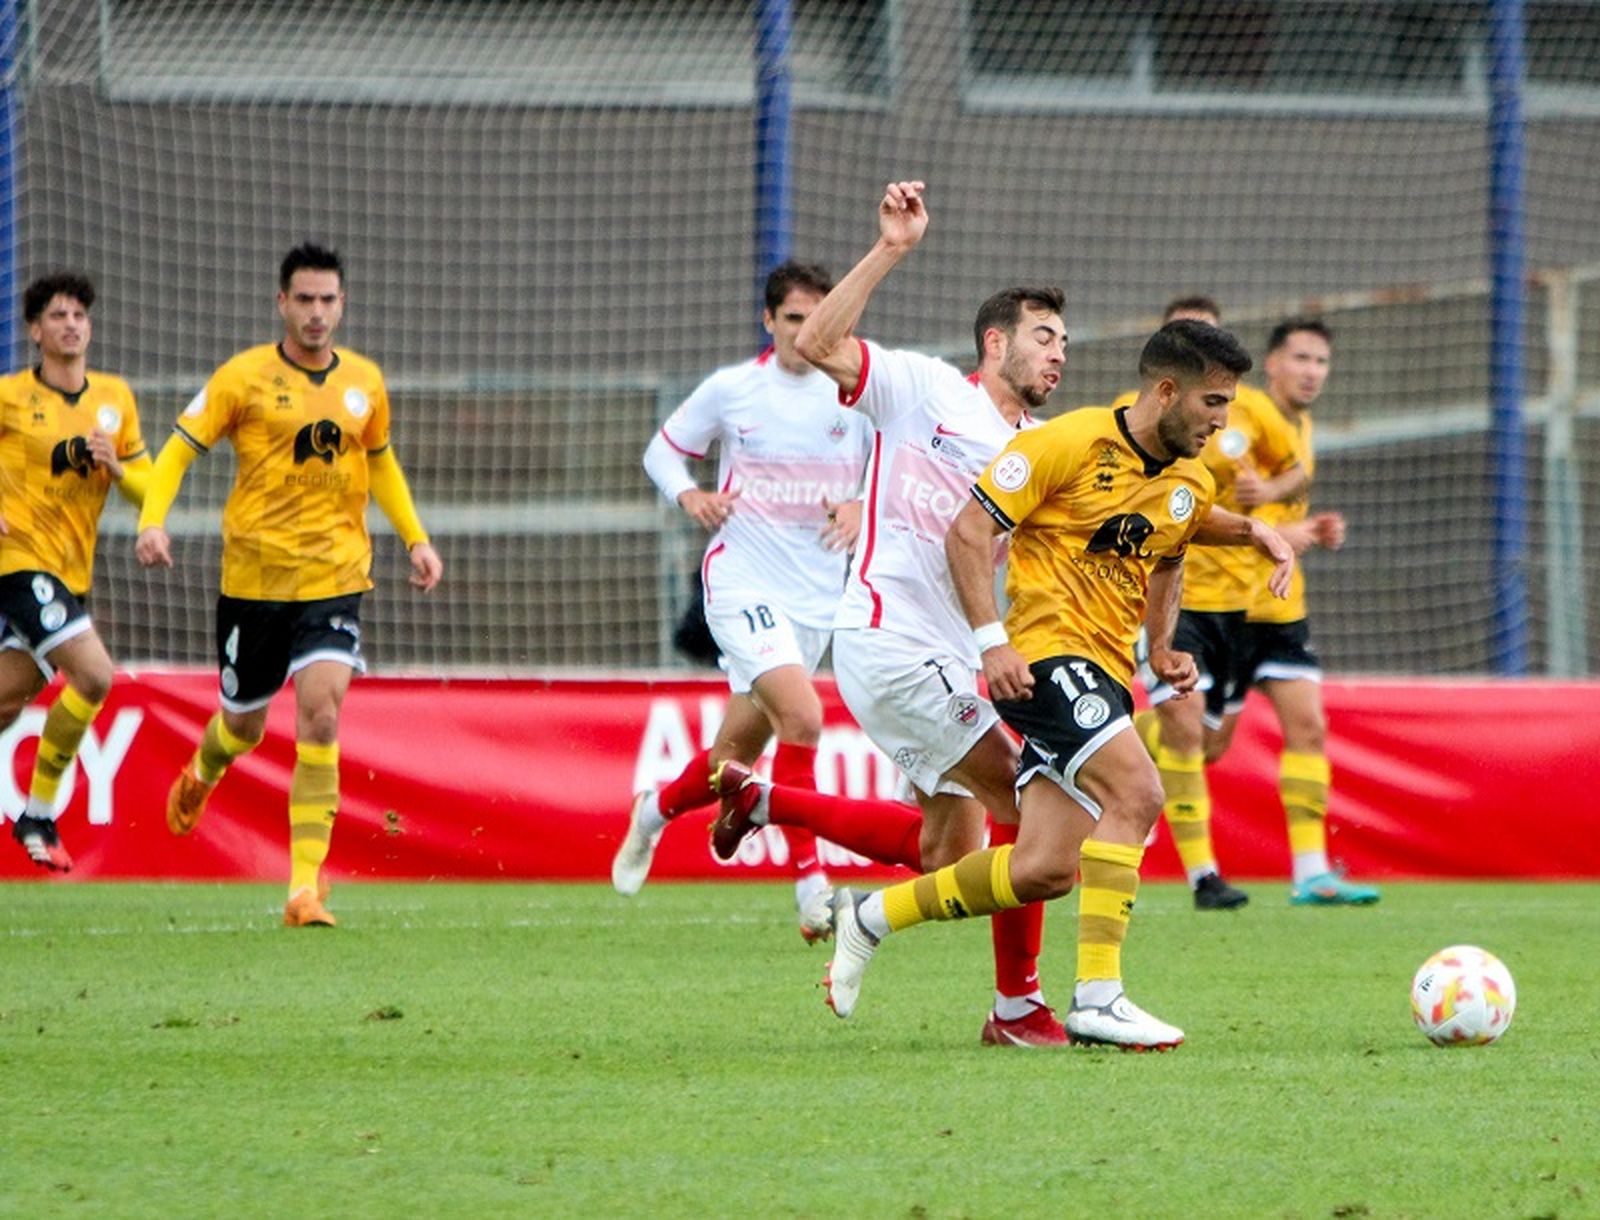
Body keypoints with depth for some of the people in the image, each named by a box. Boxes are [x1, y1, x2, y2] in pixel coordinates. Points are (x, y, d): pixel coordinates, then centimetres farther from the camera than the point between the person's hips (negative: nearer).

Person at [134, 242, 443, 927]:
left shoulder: (365, 382, 5)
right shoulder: (245, 377, -5)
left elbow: (381, 463, 22)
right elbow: (178, 450, -4)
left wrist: (415, 538, 14)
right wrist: (153, 521, -20)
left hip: (335, 579, 1)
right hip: (254, 578, -1)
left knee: (320, 716, -17)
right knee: (245, 723, 14)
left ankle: (306, 886, -16)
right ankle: (200, 777, 53)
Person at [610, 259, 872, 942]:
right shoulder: (730, 390, -1)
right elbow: (663, 449, 11)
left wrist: (861, 509, -10)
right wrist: (687, 495, -9)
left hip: (816, 596, 3)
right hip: (742, 582, -3)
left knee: (736, 757, 11)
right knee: (802, 715, -26)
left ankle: (656, 810, 43)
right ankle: (810, 886, -22)